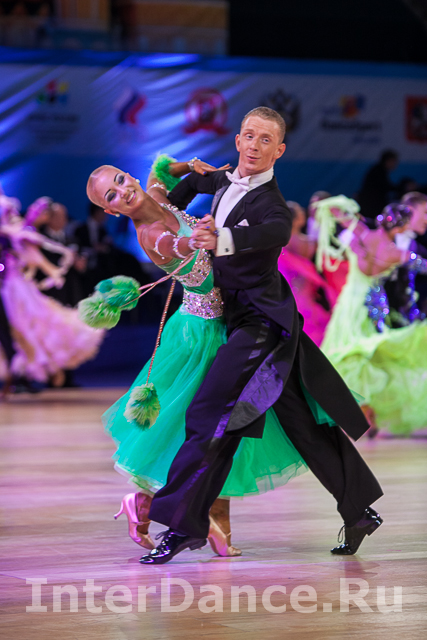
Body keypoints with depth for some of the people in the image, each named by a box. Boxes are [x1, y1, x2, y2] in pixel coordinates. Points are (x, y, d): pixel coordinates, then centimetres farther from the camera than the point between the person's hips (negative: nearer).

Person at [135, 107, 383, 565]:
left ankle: (184, 523, -11)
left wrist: (221, 240, -59)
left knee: (208, 412, -15)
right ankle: (359, 511, 22)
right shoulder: (226, 183, 9)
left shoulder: (268, 202, -19)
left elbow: (278, 231, -43)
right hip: (245, 318, 9)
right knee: (304, 423, 14)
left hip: (261, 321, -9)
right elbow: (197, 180, 33)